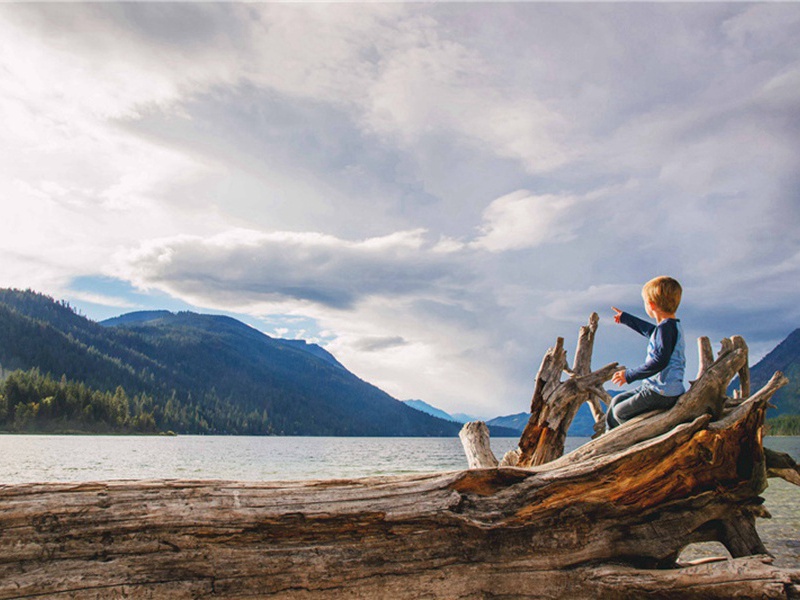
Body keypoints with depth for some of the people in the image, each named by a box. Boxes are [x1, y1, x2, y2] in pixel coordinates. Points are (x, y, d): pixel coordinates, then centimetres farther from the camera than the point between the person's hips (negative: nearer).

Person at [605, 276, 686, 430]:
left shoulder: (666, 328, -20)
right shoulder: (672, 325, 13)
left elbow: (660, 361, -28)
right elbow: (649, 330, 35)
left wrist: (630, 375, -20)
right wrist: (625, 318, 48)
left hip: (662, 393, -10)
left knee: (620, 412, -4)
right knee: (617, 401, 16)